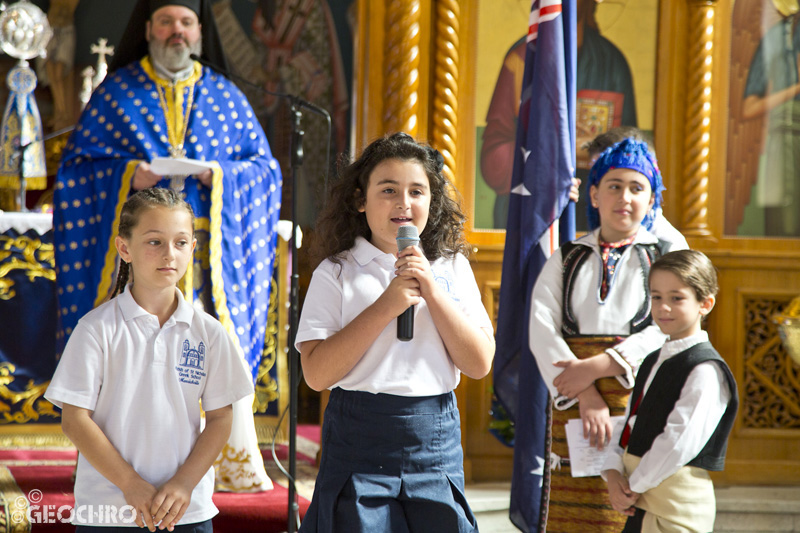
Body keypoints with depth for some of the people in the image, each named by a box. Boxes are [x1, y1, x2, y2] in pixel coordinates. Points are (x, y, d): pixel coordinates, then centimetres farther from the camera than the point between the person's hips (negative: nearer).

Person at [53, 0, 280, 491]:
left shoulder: (225, 97, 12)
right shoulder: (116, 92, 8)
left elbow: (265, 167, 10)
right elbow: (76, 167, 5)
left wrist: (220, 175, -9)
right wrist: (128, 176, -13)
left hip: (207, 247, 1)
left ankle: (238, 463, -1)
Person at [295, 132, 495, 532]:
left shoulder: (452, 269, 8)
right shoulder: (337, 273, -1)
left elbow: (480, 364, 0)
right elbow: (317, 373, -10)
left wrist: (432, 291, -9)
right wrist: (385, 306, -15)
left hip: (436, 440, 2)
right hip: (359, 437, -2)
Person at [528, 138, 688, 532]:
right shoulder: (566, 259, 15)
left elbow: (666, 330, -4)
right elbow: (542, 330, 1)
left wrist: (598, 366, -14)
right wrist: (585, 396, -13)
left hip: (640, 398, -1)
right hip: (574, 403, 2)